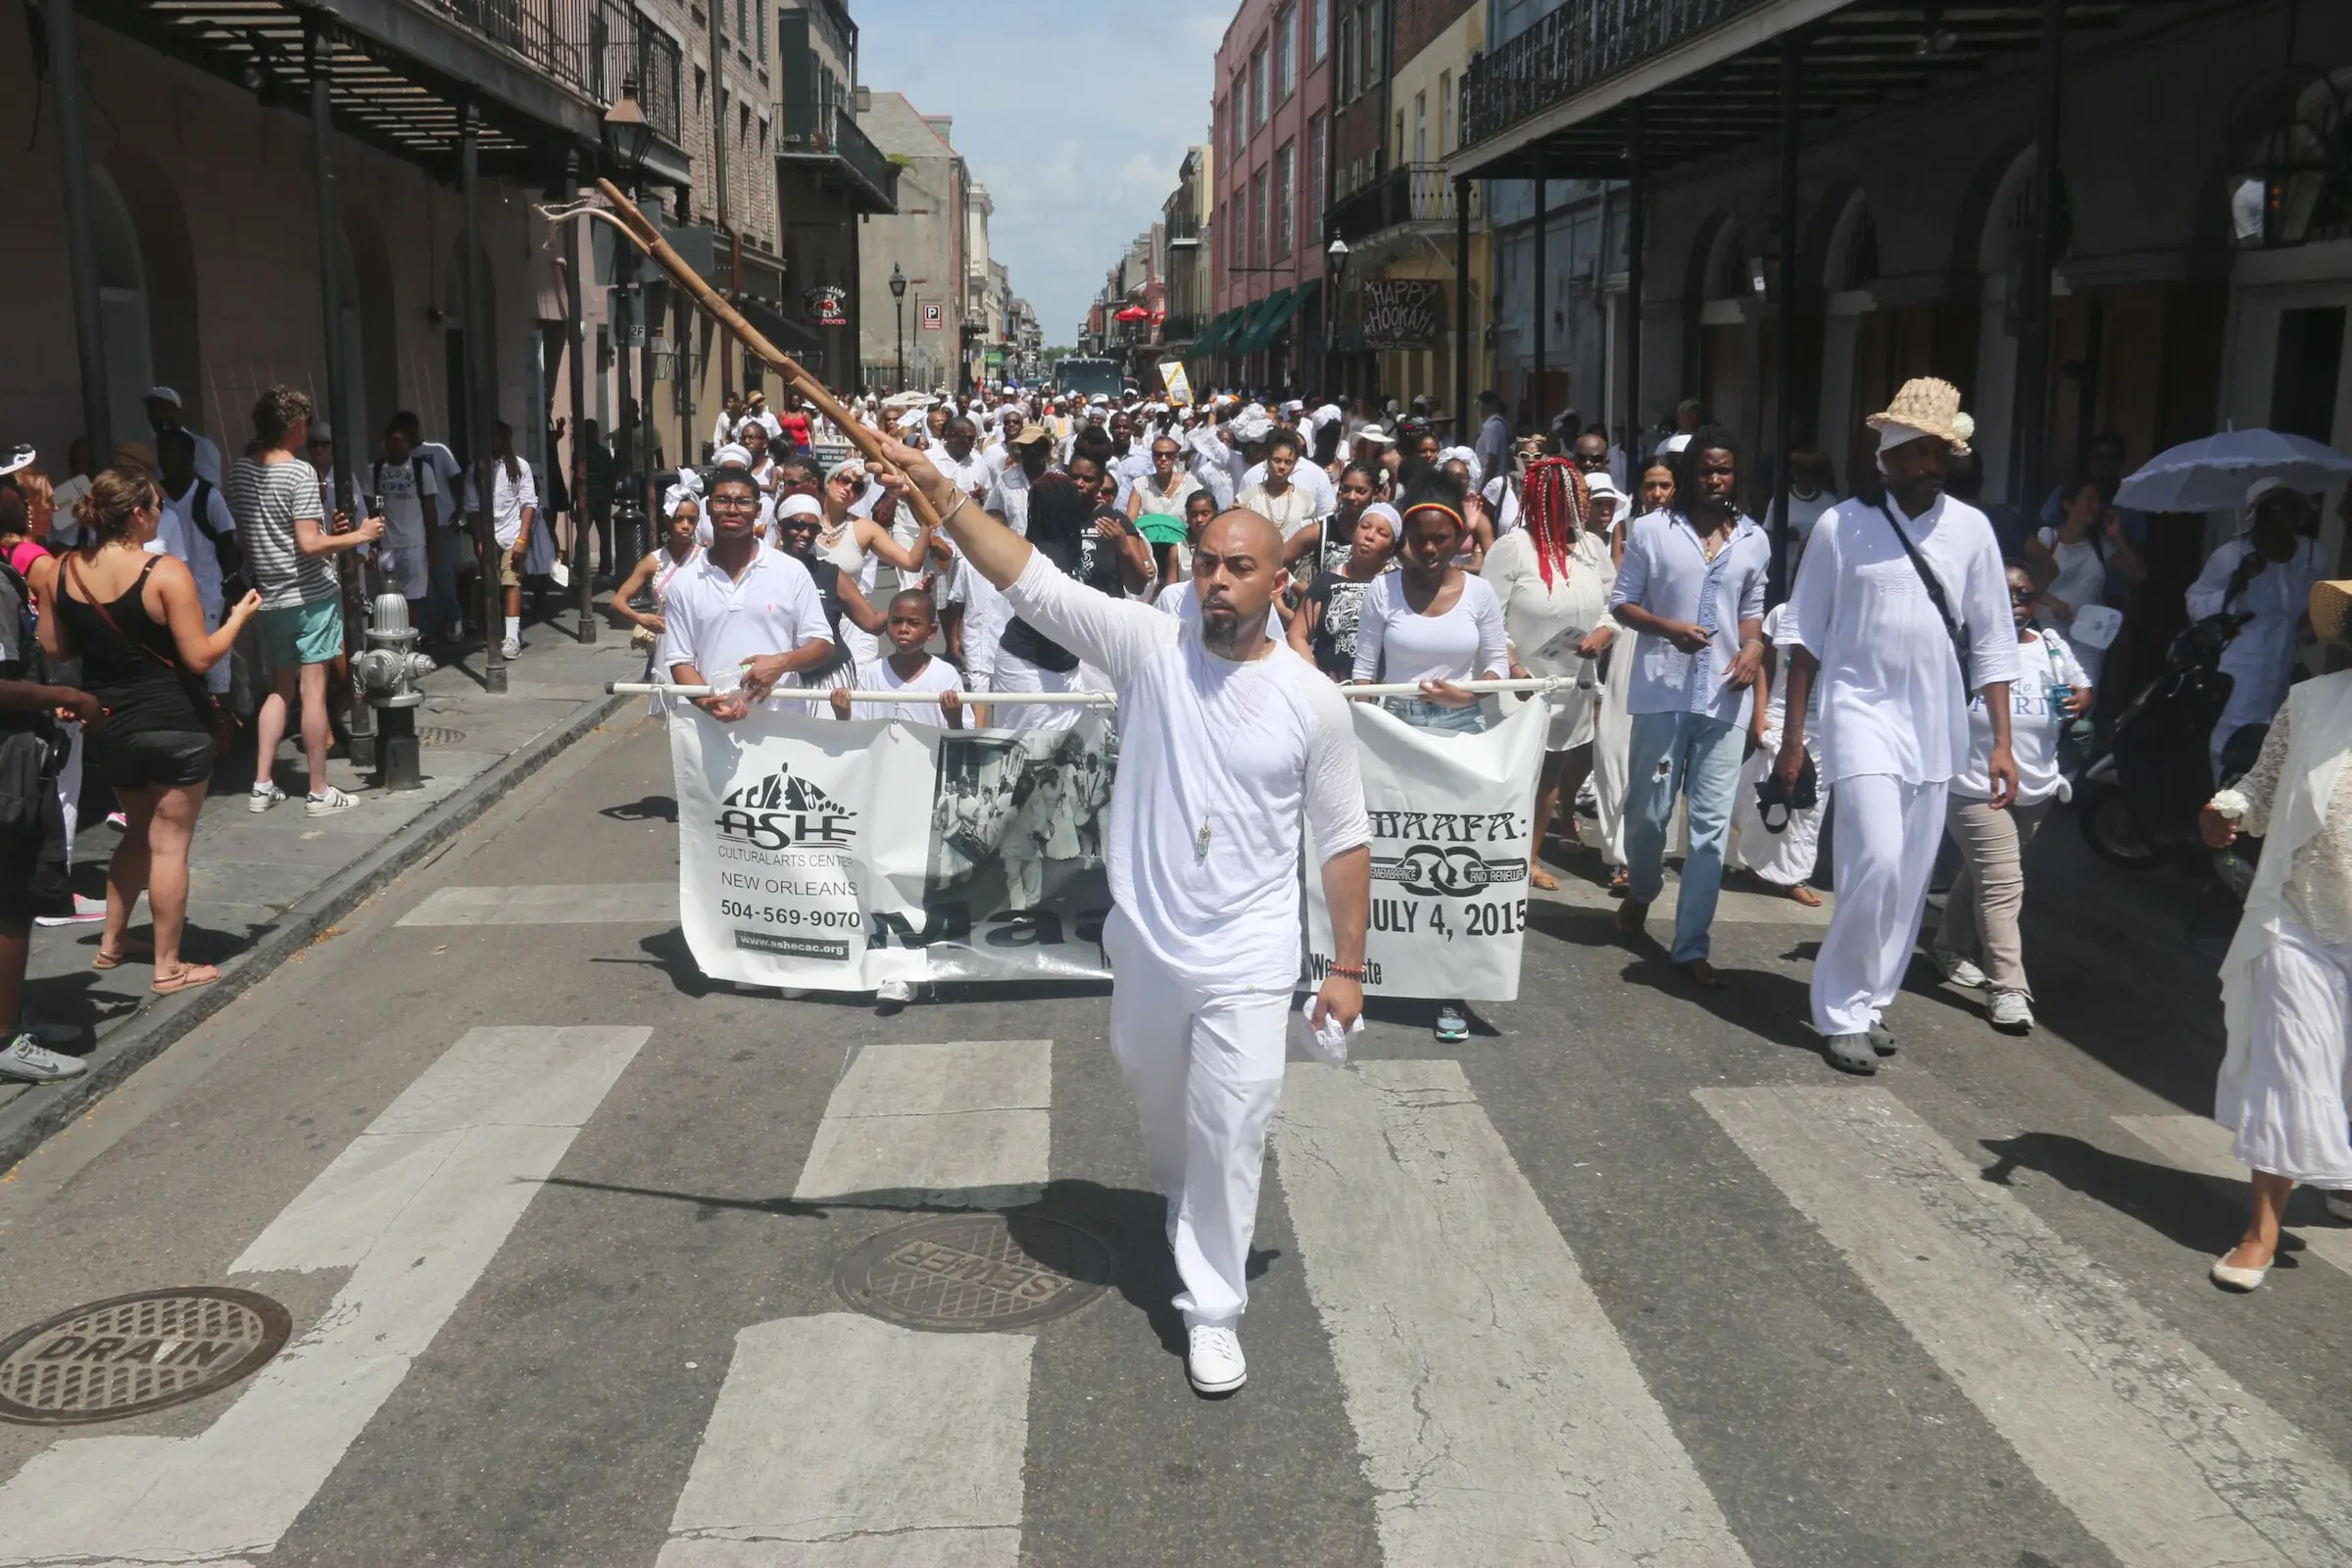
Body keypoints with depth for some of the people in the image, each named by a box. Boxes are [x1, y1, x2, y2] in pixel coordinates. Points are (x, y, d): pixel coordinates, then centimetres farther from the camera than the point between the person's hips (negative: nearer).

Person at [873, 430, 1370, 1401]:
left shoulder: (1312, 700, -8)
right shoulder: (1149, 646, -7)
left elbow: (1344, 838, -2)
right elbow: (1032, 582, -15)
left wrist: (1348, 965, -2)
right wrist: (942, 496, -25)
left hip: (1247, 961, -2)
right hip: (1145, 945, 3)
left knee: (1232, 1130, -3)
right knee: (1157, 1099, 24)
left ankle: (1212, 1308, 13)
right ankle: (1180, 1200, 55)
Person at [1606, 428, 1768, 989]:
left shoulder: (1754, 540, 9)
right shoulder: (1652, 530, -1)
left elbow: (1751, 609, 19)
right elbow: (1621, 602, 1)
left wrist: (1754, 647, -2)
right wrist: (1669, 628, -16)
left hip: (1725, 696, 2)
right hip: (1662, 692, -2)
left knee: (1711, 823, 0)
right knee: (1648, 811, 7)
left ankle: (1692, 944, 7)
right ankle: (1640, 890, 39)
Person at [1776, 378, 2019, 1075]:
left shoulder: (1971, 529, 4)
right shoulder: (1842, 525, -3)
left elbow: (1991, 642, 7)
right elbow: (1805, 633, 1)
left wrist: (2001, 742, 4)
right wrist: (1792, 735, 1)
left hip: (1936, 725, 4)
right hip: (1861, 713, -3)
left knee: (1911, 878, 7)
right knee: (1876, 862, -15)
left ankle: (1869, 1003, 23)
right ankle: (1842, 1013, 0)